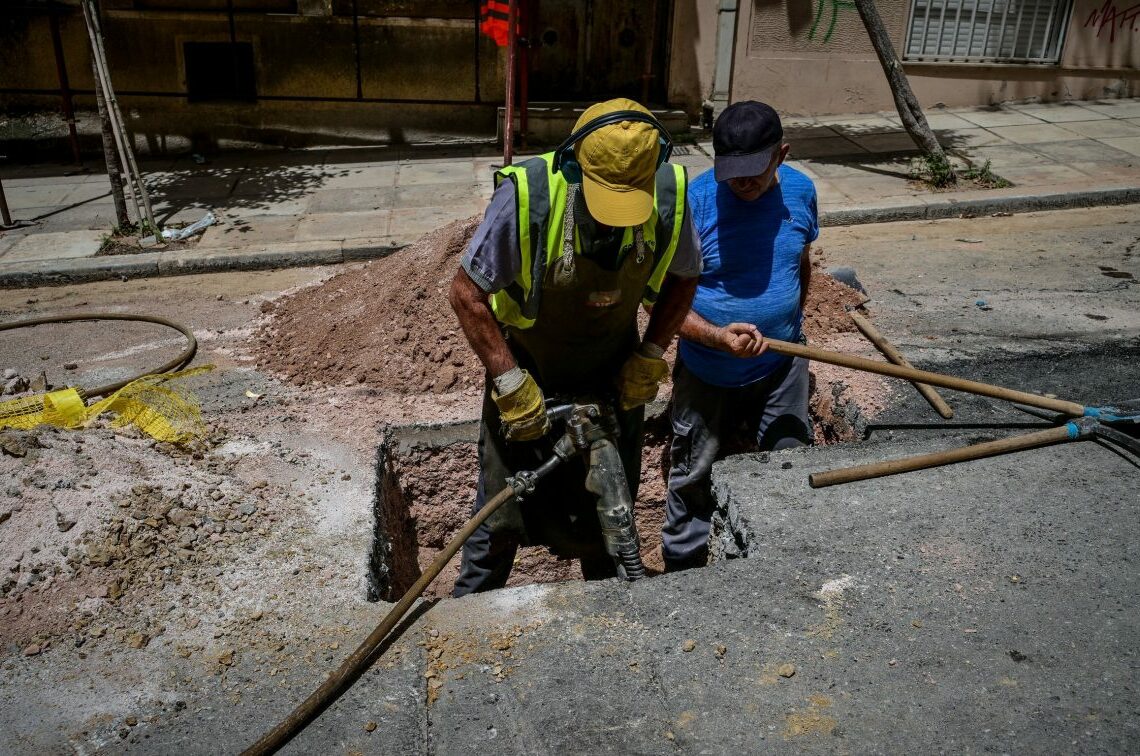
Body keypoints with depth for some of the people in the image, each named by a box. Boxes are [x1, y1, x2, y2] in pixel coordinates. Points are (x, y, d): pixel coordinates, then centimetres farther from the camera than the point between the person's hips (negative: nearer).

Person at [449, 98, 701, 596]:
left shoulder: (669, 197, -20)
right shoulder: (526, 196, -32)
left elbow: (683, 277, 1)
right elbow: (466, 293, -20)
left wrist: (651, 356, -8)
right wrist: (510, 382, -22)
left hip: (614, 382, 3)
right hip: (527, 379, -3)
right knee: (503, 513, 10)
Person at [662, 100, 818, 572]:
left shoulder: (800, 191, -4)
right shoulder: (693, 201, -19)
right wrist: (717, 336, -33)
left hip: (782, 369, 4)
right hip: (707, 377, -4)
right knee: (693, 483, 12)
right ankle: (682, 578, 33)